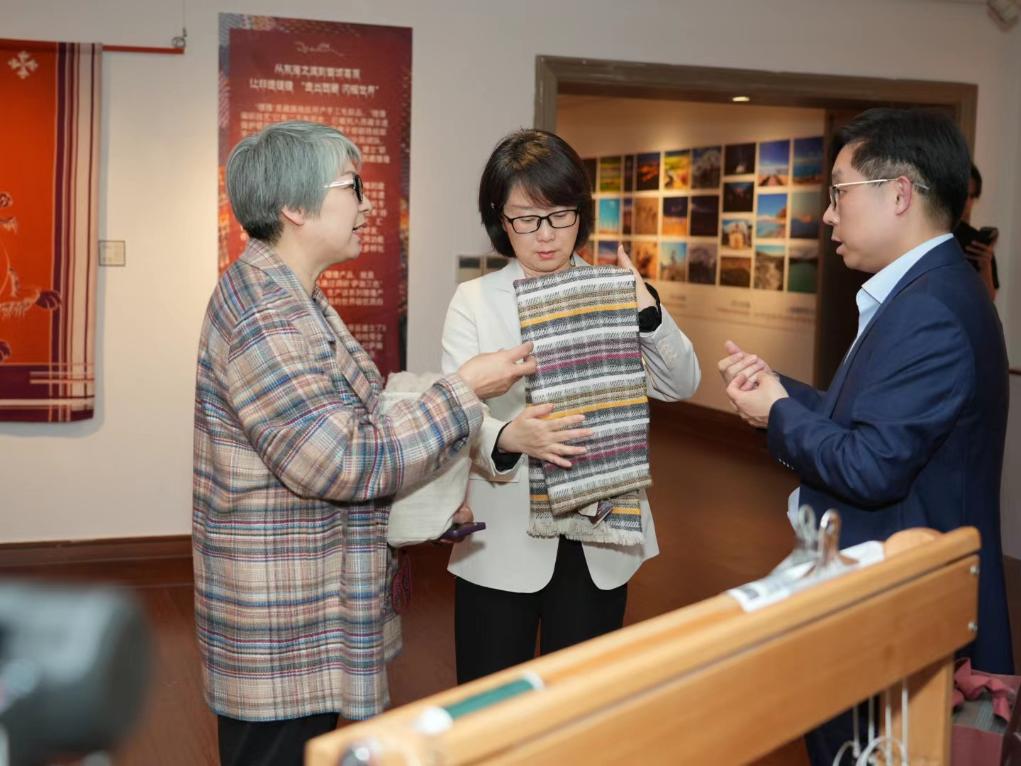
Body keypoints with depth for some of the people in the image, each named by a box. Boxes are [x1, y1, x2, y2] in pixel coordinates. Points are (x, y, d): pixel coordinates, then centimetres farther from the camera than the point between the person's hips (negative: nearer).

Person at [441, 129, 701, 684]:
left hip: (597, 541, 2)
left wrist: (647, 311, -19)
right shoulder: (474, 300, -1)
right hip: (505, 540, -2)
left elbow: (681, 385, -2)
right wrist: (508, 437, -33)